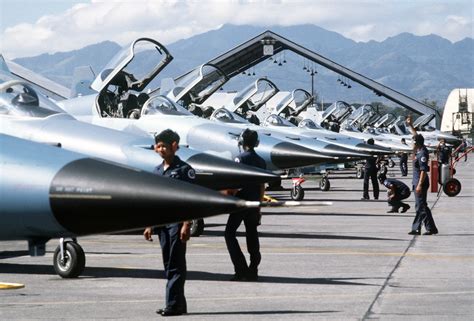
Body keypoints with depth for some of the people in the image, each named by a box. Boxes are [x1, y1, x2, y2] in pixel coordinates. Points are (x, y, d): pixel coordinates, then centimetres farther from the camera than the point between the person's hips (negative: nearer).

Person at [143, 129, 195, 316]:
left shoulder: (183, 169, -5)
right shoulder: (157, 171, 15)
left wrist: (186, 225, -16)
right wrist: (149, 226, 14)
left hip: (177, 222, -7)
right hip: (161, 222, 7)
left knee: (176, 265, -7)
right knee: (168, 264, 8)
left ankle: (174, 304, -8)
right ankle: (178, 304, 14)